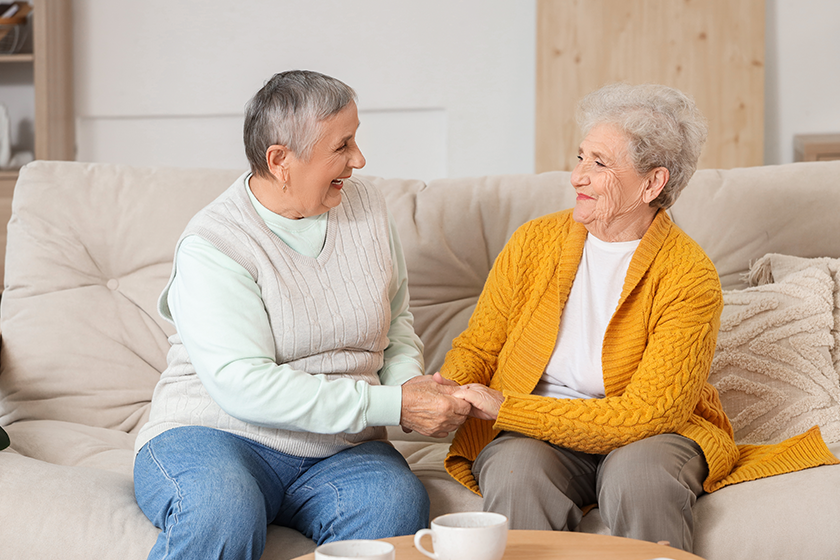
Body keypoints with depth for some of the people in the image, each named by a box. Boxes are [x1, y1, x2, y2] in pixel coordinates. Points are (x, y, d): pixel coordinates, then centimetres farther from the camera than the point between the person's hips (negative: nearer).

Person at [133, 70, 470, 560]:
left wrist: (409, 379, -3)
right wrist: (394, 406, -24)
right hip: (215, 435, -4)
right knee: (222, 518, -39)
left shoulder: (367, 207, 7)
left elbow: (397, 320, 21)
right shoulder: (212, 245, -13)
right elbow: (244, 386, -22)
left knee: (398, 505, -30)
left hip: (340, 450, 5)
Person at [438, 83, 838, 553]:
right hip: (534, 436, 2)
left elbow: (645, 413, -18)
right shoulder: (534, 241, 2)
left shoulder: (690, 277, -12)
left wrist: (506, 409, -21)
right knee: (516, 472, -32)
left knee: (640, 475, -35)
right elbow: (477, 347, 10)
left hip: (650, 438, -2)